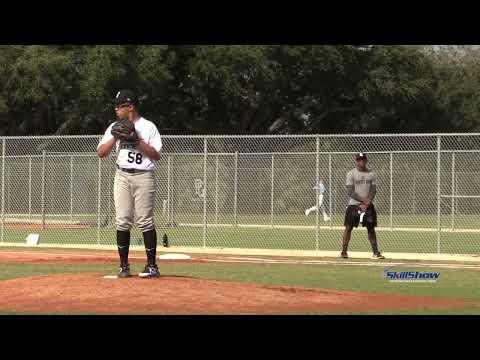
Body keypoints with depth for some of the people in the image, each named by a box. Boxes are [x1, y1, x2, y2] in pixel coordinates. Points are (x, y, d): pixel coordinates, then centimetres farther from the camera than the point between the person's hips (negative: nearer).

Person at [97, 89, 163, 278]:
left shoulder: (148, 127, 2)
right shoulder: (115, 127, 13)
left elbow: (156, 155, -5)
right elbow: (101, 152, 6)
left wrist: (137, 141, -13)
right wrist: (115, 137, -6)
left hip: (144, 176, -3)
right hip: (122, 176, 4)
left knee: (145, 221, -6)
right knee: (122, 221, -1)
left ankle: (152, 265, -1)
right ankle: (124, 266, 5)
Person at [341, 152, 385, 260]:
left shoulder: (371, 174, 9)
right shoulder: (351, 174, -2)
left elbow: (373, 190, 4)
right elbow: (350, 191, -9)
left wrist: (368, 201, -14)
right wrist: (363, 200, -19)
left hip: (368, 205, 3)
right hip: (354, 204, -3)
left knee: (371, 228, 4)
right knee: (348, 228, -3)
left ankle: (376, 252, 7)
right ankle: (344, 251, 2)